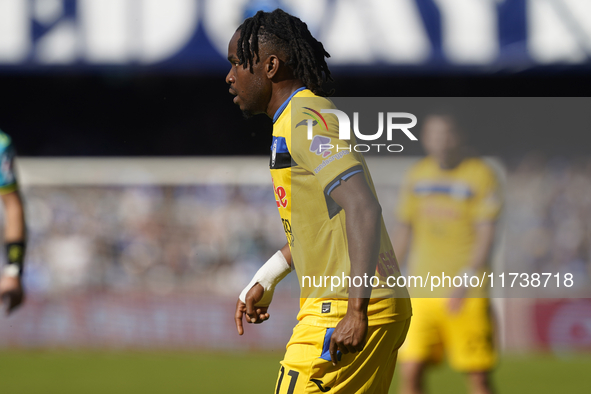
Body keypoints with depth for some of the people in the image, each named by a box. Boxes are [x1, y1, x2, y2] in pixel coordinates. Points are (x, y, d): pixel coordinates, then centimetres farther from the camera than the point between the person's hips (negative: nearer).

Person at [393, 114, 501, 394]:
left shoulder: (480, 175, -4)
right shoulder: (417, 176, 11)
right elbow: (404, 230, 20)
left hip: (466, 297, -4)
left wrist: (466, 279, -23)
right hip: (421, 294, 4)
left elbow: (486, 234, -11)